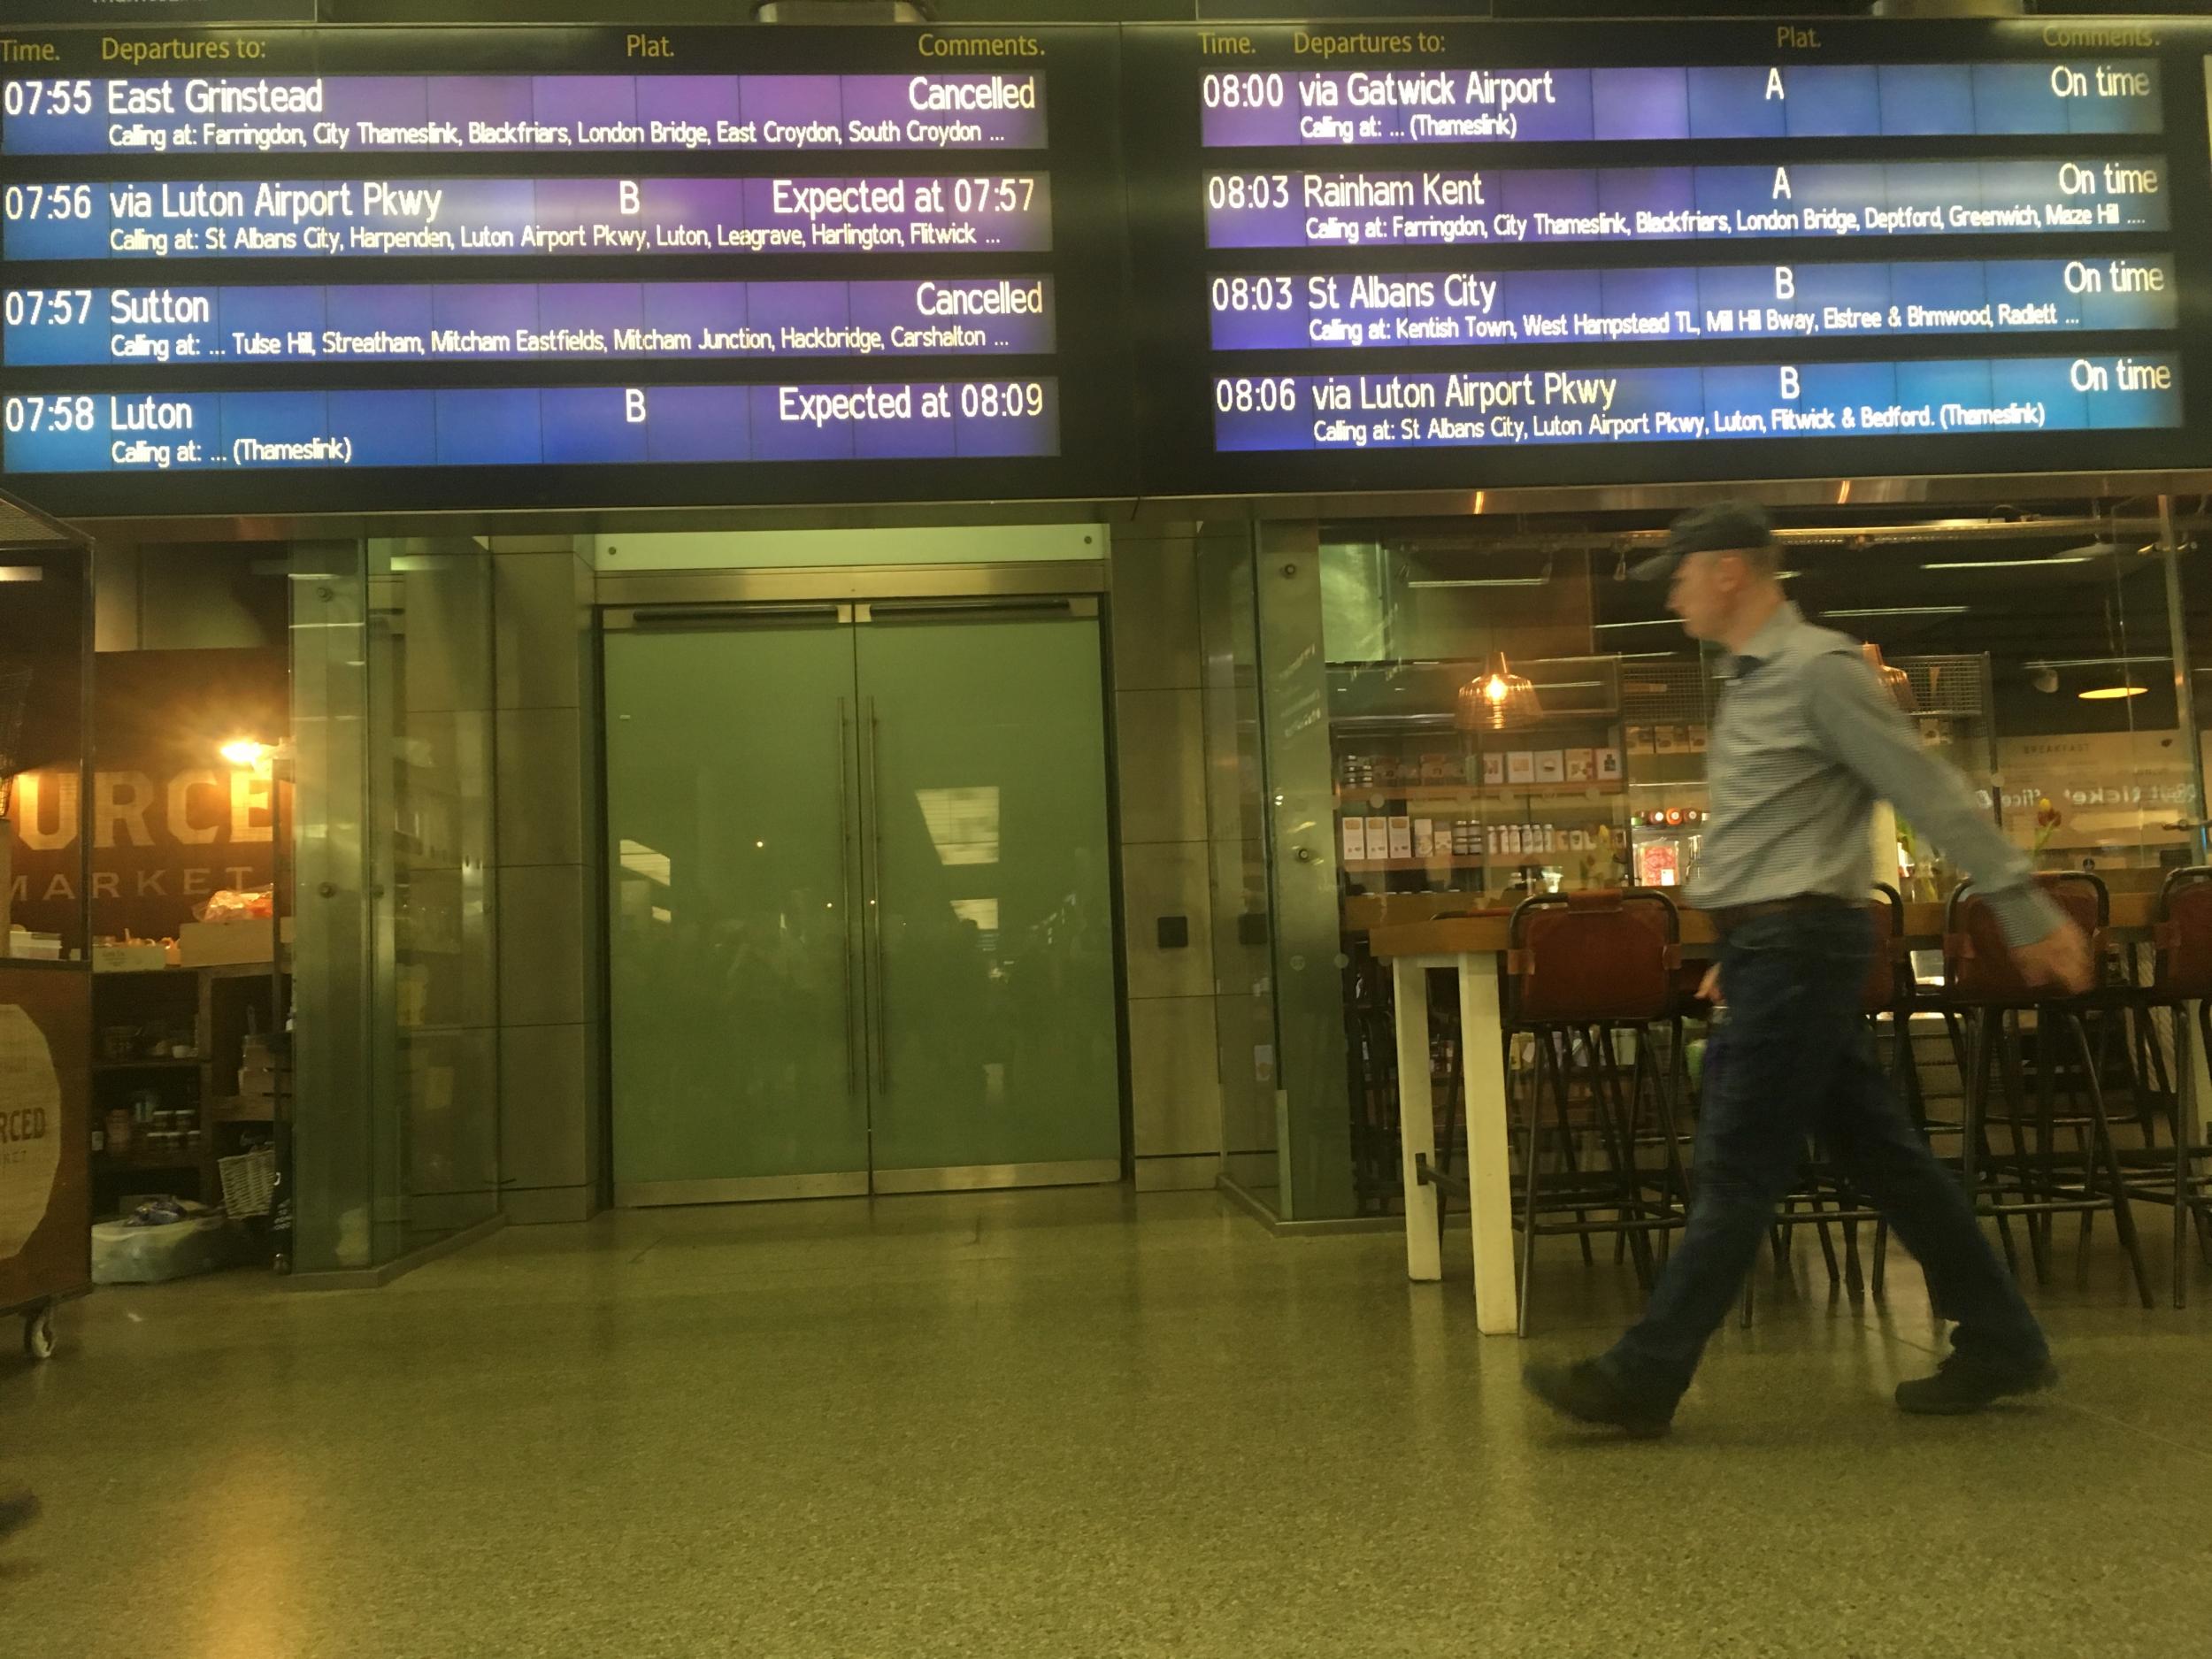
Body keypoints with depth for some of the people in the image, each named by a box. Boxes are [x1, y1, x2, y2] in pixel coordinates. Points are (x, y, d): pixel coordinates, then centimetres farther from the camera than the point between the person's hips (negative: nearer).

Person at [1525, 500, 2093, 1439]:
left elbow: (1934, 797, -13)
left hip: (1800, 946, -10)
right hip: (1774, 947, 10)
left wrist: (2029, 915, -12)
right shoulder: (1750, 682, 17)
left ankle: (1643, 1379, 0)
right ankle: (2000, 1344, 24)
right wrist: (1742, 950, 23)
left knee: (1736, 1169, -5)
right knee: (1877, 1151, 13)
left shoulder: (1818, 669, -12)